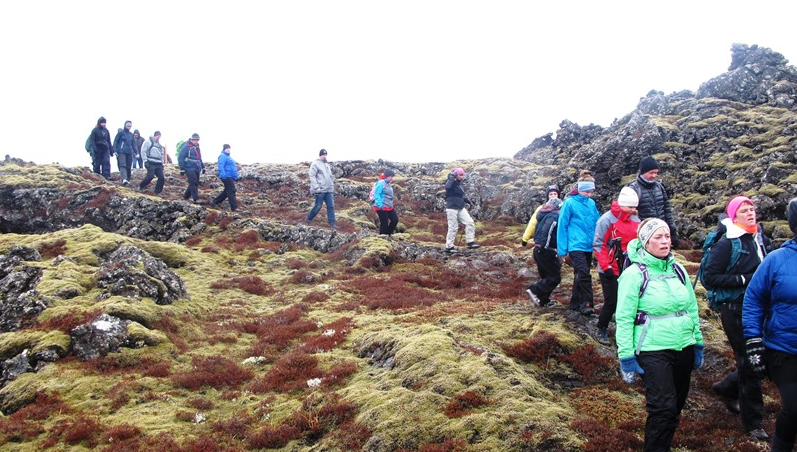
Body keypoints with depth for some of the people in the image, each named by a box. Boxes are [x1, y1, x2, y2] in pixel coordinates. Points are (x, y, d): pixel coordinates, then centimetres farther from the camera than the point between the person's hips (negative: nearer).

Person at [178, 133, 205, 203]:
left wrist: (203, 167, 23)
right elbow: (180, 158, -10)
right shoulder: (186, 146, -8)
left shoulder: (197, 147, 17)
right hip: (190, 169, -8)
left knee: (195, 184, 7)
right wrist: (182, 169, -14)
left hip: (197, 169, 8)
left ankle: (185, 197, 19)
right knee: (193, 183, -13)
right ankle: (196, 200, -15)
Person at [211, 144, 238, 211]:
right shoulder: (222, 156, -10)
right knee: (231, 191, -11)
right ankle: (234, 207, -10)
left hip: (230, 177, 11)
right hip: (227, 177, -11)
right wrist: (223, 175, -29)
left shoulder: (227, 156, 23)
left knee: (227, 191, 16)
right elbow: (221, 166, -21)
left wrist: (235, 177, 29)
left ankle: (215, 202, 25)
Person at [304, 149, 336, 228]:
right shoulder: (315, 164, -5)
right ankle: (308, 218, 19)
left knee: (331, 206, 0)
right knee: (318, 206, -2)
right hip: (320, 190, -7)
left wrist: (332, 187, 19)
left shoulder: (327, 165, 19)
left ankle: (332, 223, 2)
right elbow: (312, 176, -12)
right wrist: (316, 187, -19)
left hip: (329, 190, 7)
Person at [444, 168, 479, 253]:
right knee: (453, 227, -3)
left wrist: (468, 202, 19)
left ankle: (470, 242, 4)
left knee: (470, 223, -2)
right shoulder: (451, 183, -12)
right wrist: (452, 177, -28)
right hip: (452, 208, -8)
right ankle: (449, 247, 8)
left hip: (461, 208, 8)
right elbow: (447, 187, -38)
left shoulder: (459, 183, 14)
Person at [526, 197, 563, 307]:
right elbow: (547, 230, -25)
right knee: (555, 277, -6)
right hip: (547, 251, -10)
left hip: (537, 250, 10)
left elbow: (536, 231, 25)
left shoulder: (543, 215, 20)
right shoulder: (555, 216, -10)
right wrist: (545, 245, -23)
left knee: (546, 276, 17)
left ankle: (543, 300, 16)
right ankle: (534, 291, -16)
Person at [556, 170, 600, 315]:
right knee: (584, 273, -18)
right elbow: (562, 226, -6)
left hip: (588, 246, 6)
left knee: (580, 275, 14)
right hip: (576, 246, -6)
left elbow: (597, 223, 16)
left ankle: (575, 303, 25)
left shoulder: (591, 203, 8)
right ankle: (586, 303, -11)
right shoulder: (570, 203, -7)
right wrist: (562, 249, -8)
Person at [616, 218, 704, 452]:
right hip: (653, 351, -6)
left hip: (684, 348, 6)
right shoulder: (635, 274, -10)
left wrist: (698, 343, 14)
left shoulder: (678, 269, 7)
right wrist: (626, 356, -12)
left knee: (675, 407, 13)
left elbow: (692, 308, 15)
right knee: (663, 408, -9)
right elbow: (624, 318, -10)